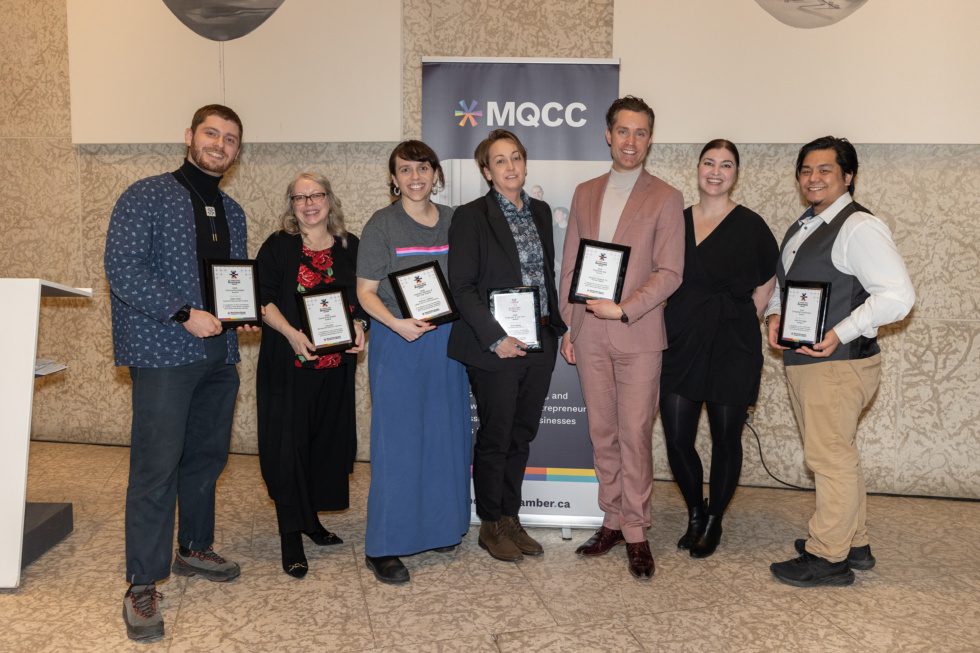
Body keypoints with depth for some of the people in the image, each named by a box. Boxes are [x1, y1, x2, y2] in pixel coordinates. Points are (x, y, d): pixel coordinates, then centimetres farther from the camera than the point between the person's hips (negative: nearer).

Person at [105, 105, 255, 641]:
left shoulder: (231, 212, 16)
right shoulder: (146, 196, -4)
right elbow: (122, 268, -13)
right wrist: (185, 314, -19)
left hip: (219, 355, 7)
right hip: (163, 353, -7)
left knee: (207, 456, 14)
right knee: (156, 465, -6)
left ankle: (194, 548, 32)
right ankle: (142, 585, 4)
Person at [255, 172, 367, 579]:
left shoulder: (350, 247, 11)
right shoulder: (277, 247, 1)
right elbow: (264, 300, -5)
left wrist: (360, 325, -6)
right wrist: (291, 333, -20)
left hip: (336, 362, 4)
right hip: (288, 363, -3)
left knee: (327, 440, 10)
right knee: (289, 443, -3)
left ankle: (310, 518, 29)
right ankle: (291, 538, 6)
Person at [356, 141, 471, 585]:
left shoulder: (452, 221, 10)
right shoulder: (382, 225, -3)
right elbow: (365, 290, -6)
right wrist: (396, 323, -21)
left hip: (446, 340, 5)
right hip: (398, 342, -4)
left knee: (445, 435, 11)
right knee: (397, 442, -4)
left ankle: (437, 526, 29)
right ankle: (382, 547, 6)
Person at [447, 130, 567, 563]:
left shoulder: (541, 212, 12)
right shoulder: (471, 217, -7)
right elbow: (462, 287, -11)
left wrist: (559, 327, 10)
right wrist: (495, 338, -18)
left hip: (539, 345, 6)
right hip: (495, 347, -6)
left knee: (522, 435, 14)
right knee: (495, 437, 5)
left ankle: (510, 518, 29)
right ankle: (490, 526, 22)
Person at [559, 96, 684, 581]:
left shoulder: (665, 198, 1)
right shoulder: (585, 194, 14)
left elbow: (669, 273, -5)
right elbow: (569, 266, 13)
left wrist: (624, 309, -16)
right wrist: (566, 327, 8)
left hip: (638, 334, -3)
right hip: (589, 335, 4)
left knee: (635, 435, -3)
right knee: (602, 434, 9)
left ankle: (636, 533, 11)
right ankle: (613, 521, 22)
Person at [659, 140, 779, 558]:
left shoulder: (750, 226, -3)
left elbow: (766, 287, 6)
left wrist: (740, 322, -1)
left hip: (732, 348, -3)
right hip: (681, 345, 3)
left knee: (725, 438, 7)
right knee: (677, 438, 2)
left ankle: (714, 522, 28)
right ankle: (695, 515, 27)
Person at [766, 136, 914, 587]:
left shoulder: (858, 227, -14)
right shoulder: (803, 226, 15)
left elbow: (898, 294, -20)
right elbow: (782, 281, 24)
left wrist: (841, 333, -26)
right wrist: (774, 314, 4)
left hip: (839, 364, -10)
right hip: (801, 361, 10)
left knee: (830, 456, -3)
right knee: (837, 454, 17)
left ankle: (827, 558, 9)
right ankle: (854, 544, 31)